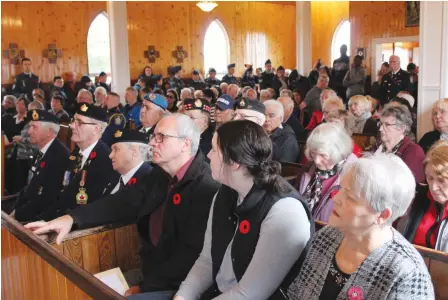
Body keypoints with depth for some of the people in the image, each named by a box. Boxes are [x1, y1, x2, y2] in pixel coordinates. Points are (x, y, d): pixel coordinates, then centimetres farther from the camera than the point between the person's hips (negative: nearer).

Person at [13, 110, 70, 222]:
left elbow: (49, 198, -22)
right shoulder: (42, 152, 11)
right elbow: (31, 187, 14)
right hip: (30, 206, 8)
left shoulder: (60, 155, -20)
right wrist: (16, 209, 0)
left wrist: (18, 214, -16)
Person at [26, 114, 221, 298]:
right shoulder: (160, 175, 8)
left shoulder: (206, 190, -19)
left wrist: (144, 287, -20)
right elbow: (124, 202, 4)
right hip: (149, 271, 7)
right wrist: (72, 218, -8)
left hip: (177, 287, -7)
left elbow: (191, 255, -23)